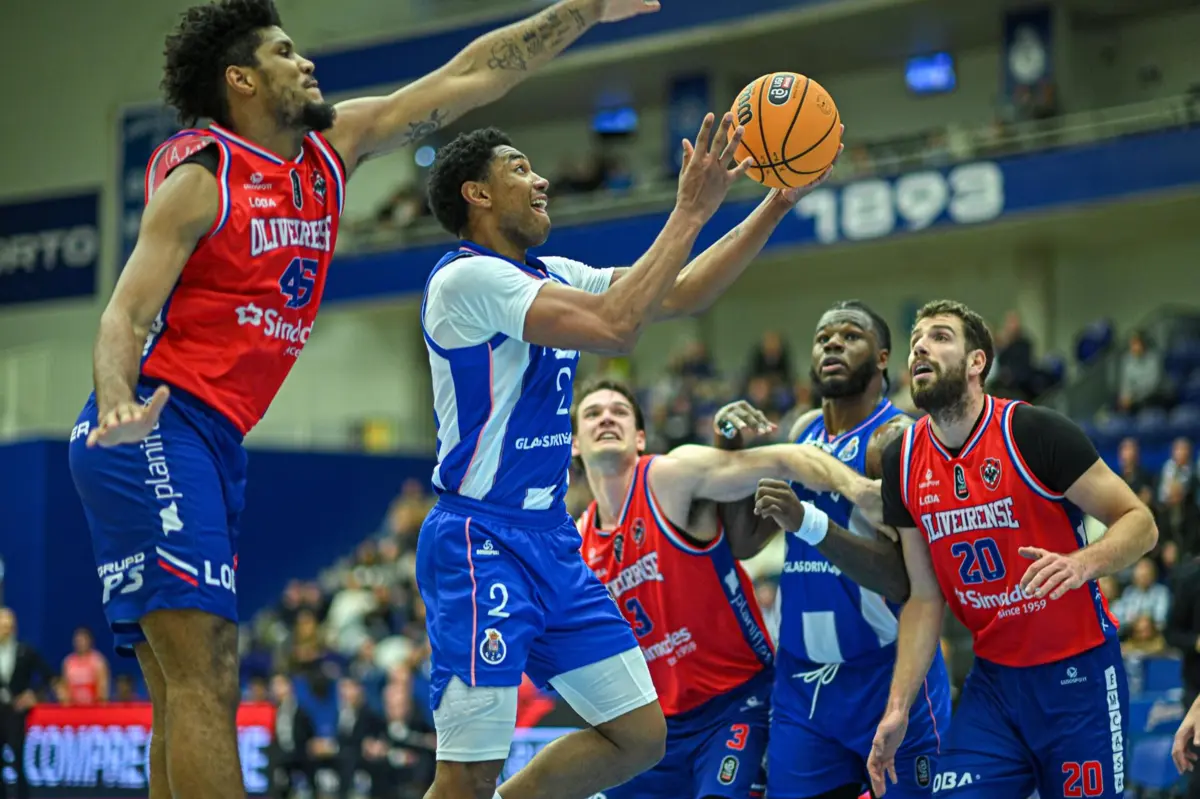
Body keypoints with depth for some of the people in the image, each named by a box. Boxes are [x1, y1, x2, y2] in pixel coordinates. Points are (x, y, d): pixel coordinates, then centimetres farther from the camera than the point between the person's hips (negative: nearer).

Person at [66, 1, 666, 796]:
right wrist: (118, 406, -35)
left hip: (214, 445, 9)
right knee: (204, 682, -18)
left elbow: (467, 77, 17)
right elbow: (125, 315, -14)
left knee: (190, 697, 5)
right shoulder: (200, 178, -7)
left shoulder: (333, 146, 13)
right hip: (157, 432, -9)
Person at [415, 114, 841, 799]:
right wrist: (691, 211, -21)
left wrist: (779, 202, 8)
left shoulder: (551, 276, 13)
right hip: (483, 543, -9)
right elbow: (614, 328, -24)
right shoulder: (467, 277, -14)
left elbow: (682, 295, 16)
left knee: (641, 735, 7)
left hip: (553, 538, 9)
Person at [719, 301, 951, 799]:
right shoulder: (803, 432, 11)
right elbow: (744, 542, 12)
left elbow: (901, 579, -20)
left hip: (888, 677, -6)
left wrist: (808, 521, -30)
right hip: (801, 681, 6)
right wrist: (738, 448, 0)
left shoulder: (897, 439, -10)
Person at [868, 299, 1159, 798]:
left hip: (1079, 672, -4)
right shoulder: (902, 462, 2)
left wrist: (1081, 563, -32)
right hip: (993, 678, 4)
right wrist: (898, 706, 0)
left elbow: (1140, 523, -12)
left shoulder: (1034, 433, -14)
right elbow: (925, 598, 7)